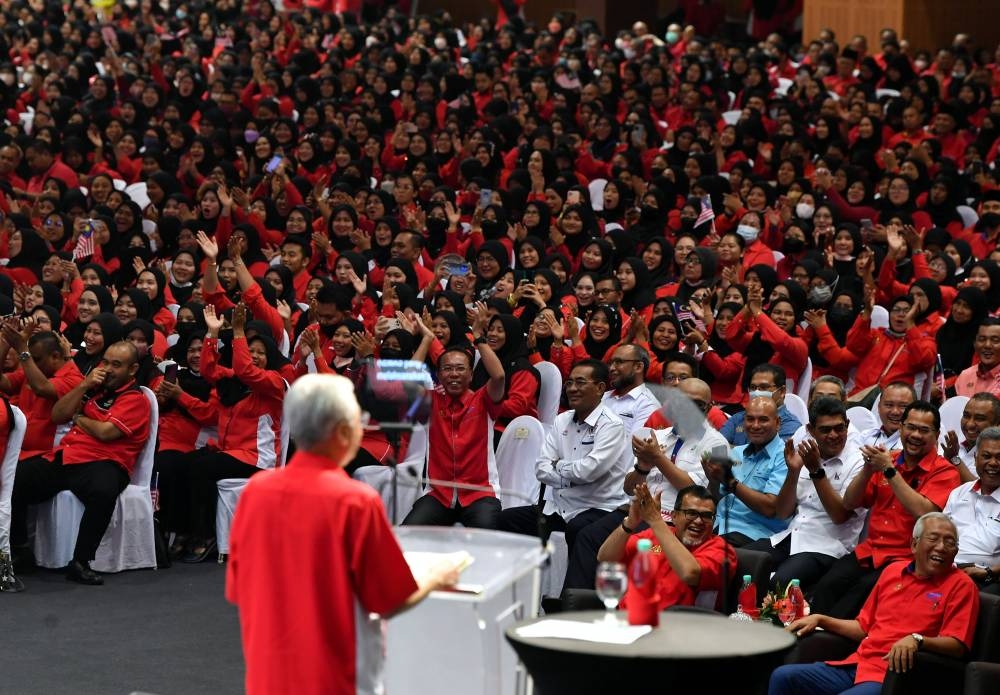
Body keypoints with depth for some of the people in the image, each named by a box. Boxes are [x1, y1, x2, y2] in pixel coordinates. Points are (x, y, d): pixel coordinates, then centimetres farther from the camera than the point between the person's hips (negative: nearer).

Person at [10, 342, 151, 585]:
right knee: (13, 478, -15)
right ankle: (16, 547, 1)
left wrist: (78, 418, 6)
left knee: (103, 490, -41)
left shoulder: (135, 399, -1)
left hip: (100, 463, -6)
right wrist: (83, 386, 3)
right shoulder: (95, 387, 20)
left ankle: (80, 562, -30)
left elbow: (104, 432, -13)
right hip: (63, 457, 6)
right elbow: (57, 416, 14)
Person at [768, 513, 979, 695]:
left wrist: (917, 640, -27)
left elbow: (957, 645, -10)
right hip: (857, 664, 7)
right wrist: (819, 620, 16)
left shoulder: (960, 585, 1)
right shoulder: (894, 571, 19)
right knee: (783, 677, -11)